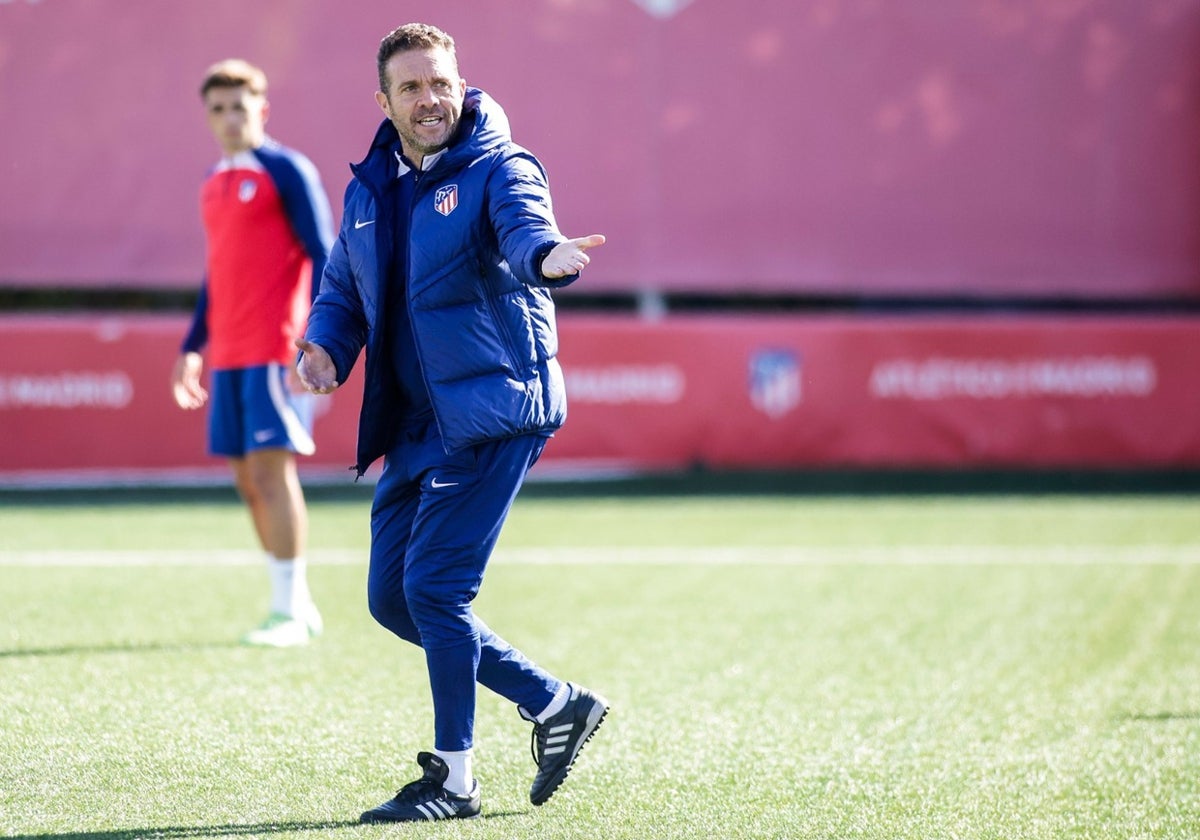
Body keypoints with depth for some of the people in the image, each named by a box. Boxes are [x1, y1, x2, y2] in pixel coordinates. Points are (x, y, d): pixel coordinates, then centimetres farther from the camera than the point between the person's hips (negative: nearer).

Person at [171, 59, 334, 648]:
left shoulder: (287, 171, -5)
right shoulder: (214, 183, 17)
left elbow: (321, 257, -9)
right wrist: (192, 348, 22)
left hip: (276, 352, -7)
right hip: (227, 356, 7)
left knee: (270, 469, -12)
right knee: (247, 480, 6)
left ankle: (289, 612, -8)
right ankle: (297, 604, 14)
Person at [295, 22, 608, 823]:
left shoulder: (499, 170, -8)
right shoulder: (368, 189, 12)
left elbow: (525, 225, -30)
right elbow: (342, 286, 21)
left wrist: (546, 255, -54)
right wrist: (325, 345, -1)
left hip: (493, 414, -8)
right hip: (414, 424, 8)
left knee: (434, 586, -12)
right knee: (391, 597, 8)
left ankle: (453, 779, 0)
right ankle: (553, 702, 21)